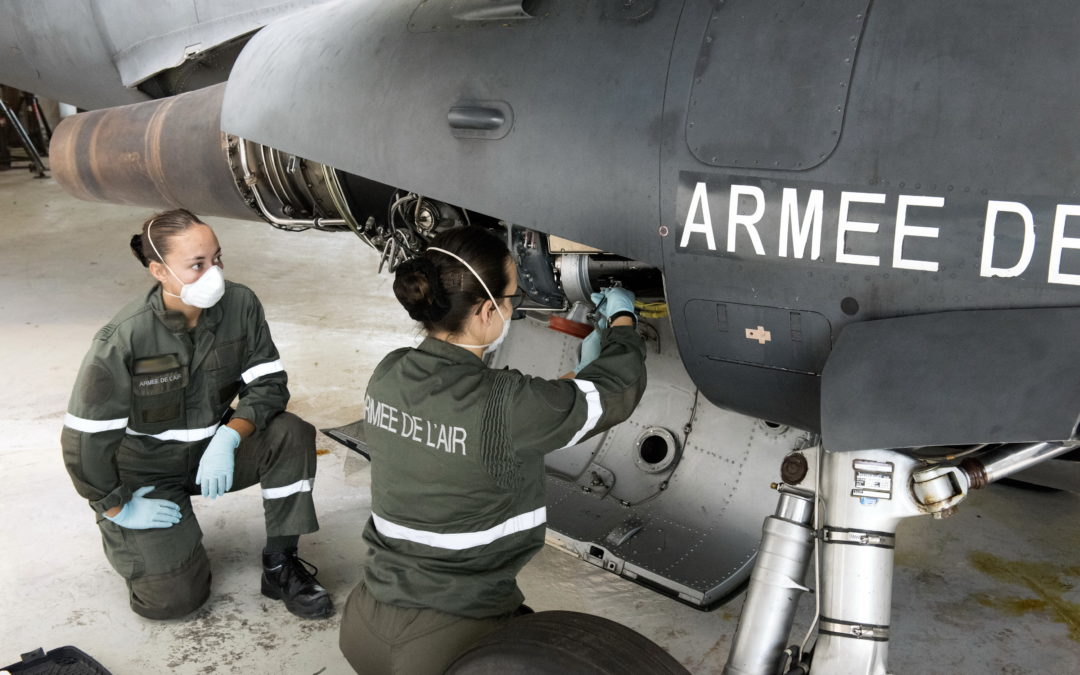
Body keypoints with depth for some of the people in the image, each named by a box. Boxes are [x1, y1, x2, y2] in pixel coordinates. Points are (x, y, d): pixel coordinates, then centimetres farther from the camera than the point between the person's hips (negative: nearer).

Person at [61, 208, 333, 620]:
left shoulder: (240, 304, -17)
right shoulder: (123, 340, -26)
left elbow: (269, 385, -12)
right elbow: (85, 437, -18)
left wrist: (228, 438, -29)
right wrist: (117, 509, -10)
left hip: (214, 447, 3)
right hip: (149, 470, -3)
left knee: (291, 434, -25)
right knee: (174, 598, -11)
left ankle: (280, 566, -11)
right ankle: (121, 532, 22)